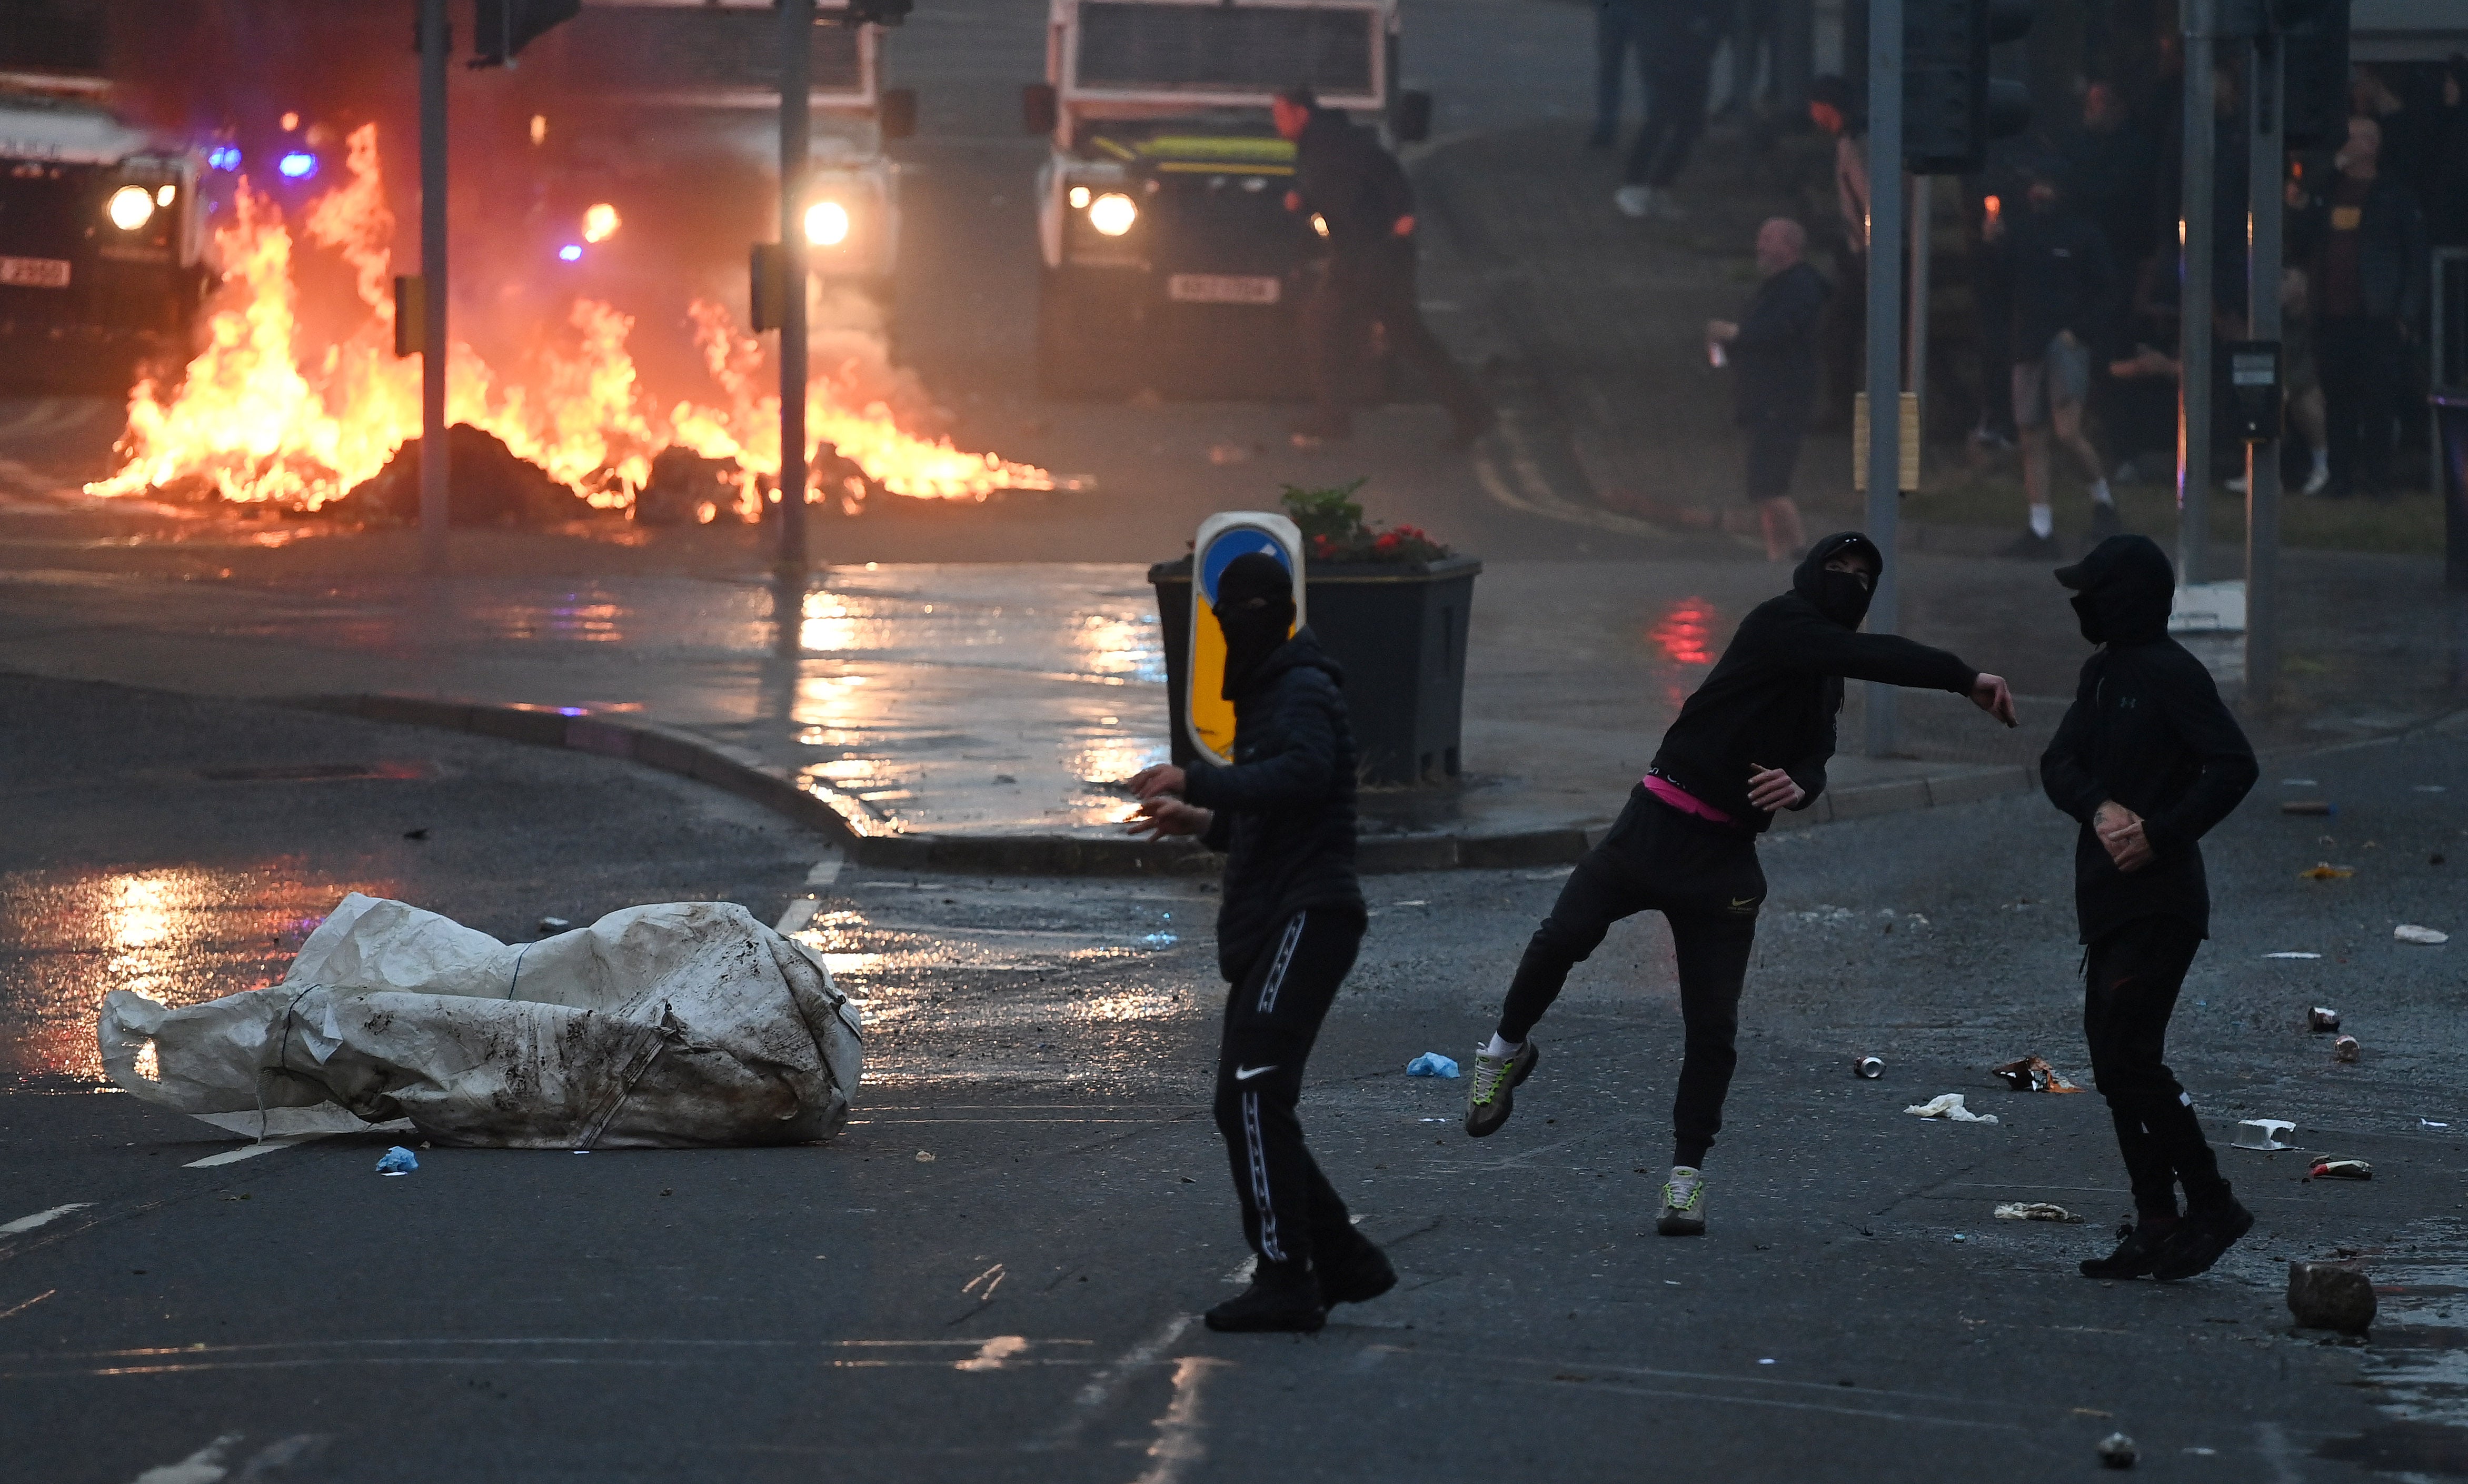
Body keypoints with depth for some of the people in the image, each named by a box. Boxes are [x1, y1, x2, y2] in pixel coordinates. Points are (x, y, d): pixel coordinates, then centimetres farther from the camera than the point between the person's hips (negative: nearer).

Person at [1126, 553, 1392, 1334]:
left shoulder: (1302, 693, -7)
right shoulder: (1269, 696, 26)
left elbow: (1301, 775, -28)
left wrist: (1197, 782, -28)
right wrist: (1203, 822, 21)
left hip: (1306, 918, -11)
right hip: (1271, 928, 11)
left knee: (1254, 1091, -18)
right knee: (1245, 1106, 10)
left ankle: (1284, 1280, -20)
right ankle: (1343, 1261, 15)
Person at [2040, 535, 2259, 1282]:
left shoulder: (2172, 674, -12)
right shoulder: (2103, 672, 15)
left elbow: (2234, 766, -20)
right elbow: (2058, 765, 7)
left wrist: (2160, 835, -22)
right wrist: (2101, 807, -13)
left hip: (2158, 904, -9)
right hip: (2109, 903, 9)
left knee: (2130, 1060, -13)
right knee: (2116, 1063, 8)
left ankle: (2212, 1205, -4)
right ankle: (2158, 1226, 12)